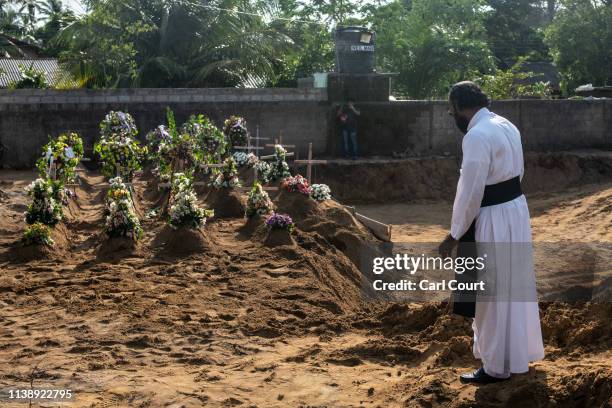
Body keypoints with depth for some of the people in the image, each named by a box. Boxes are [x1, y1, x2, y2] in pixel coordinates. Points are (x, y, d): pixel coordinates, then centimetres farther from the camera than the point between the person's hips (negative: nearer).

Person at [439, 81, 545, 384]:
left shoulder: (477, 136, -21)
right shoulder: (506, 125, 7)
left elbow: (470, 192, -21)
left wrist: (454, 235, -12)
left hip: (494, 220, -9)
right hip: (516, 210, 9)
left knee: (493, 294, 4)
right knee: (515, 287, 20)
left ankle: (496, 367, 16)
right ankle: (518, 353, 35)